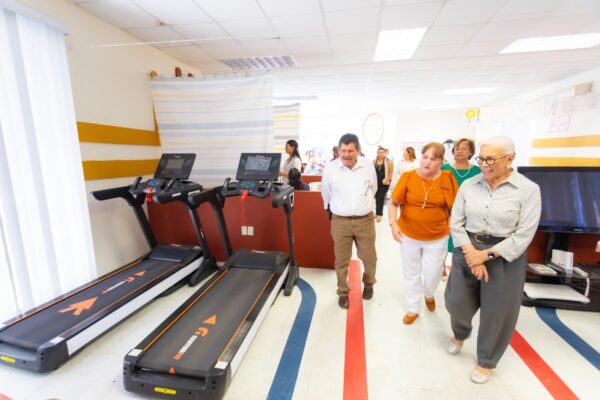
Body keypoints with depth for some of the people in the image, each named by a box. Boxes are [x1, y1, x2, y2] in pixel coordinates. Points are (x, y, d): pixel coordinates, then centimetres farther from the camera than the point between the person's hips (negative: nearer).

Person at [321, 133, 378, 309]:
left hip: (365, 220, 1)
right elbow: (326, 194, 10)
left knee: (369, 258, 13)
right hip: (340, 222, -1)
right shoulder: (330, 168, -7)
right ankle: (343, 292, 33)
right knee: (341, 261, 10)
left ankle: (368, 283, 44)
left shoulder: (368, 166, -3)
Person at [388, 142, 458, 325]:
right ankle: (413, 309, 37)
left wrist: (452, 226, -4)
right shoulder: (407, 177, -10)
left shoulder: (447, 178, -8)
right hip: (409, 235, 0)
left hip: (437, 238, 0)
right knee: (411, 274, 14)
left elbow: (455, 206, 3)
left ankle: (429, 295, 46)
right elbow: (393, 203, -4)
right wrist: (393, 223, -17)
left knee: (431, 276, 9)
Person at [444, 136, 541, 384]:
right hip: (468, 250, 3)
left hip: (504, 256, -2)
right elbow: (456, 223, -1)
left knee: (496, 312, 12)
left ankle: (486, 360, 38)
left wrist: (486, 255, -17)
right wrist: (471, 253, -12)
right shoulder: (468, 185, -2)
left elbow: (524, 235, -12)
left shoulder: (528, 190, -9)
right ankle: (460, 333, 47)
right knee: (457, 301, 12)